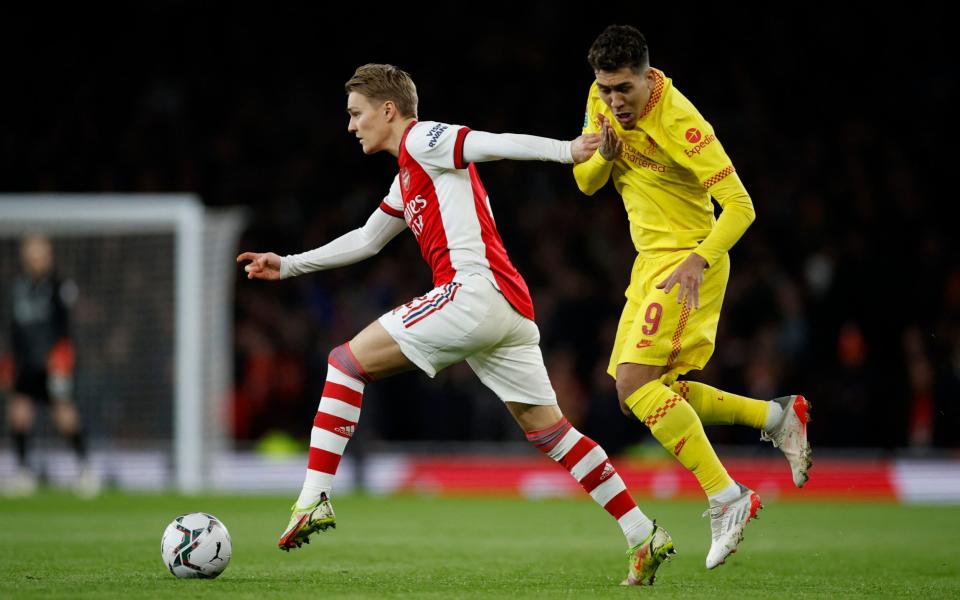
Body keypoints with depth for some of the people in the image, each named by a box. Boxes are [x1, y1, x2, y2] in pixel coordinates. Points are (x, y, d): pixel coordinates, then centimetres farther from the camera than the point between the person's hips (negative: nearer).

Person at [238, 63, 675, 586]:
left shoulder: (421, 139, 2)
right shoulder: (407, 179, 30)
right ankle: (644, 537, 6)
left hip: (474, 290, -10)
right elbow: (366, 240, 41)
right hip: (511, 309, 10)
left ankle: (315, 498, -11)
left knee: (347, 361, -4)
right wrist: (288, 266, 42)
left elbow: (493, 144, -13)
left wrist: (567, 151, -27)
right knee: (546, 428, 10)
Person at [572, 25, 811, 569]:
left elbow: (740, 207, -23)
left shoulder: (680, 124, -24)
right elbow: (586, 182, 8)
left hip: (689, 264, -9)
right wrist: (605, 155, -15)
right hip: (651, 260, 9)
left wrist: (698, 260, -38)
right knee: (641, 396, 8)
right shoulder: (602, 101, 0)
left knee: (634, 383, -21)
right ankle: (777, 417, 17)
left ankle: (726, 498, -18)